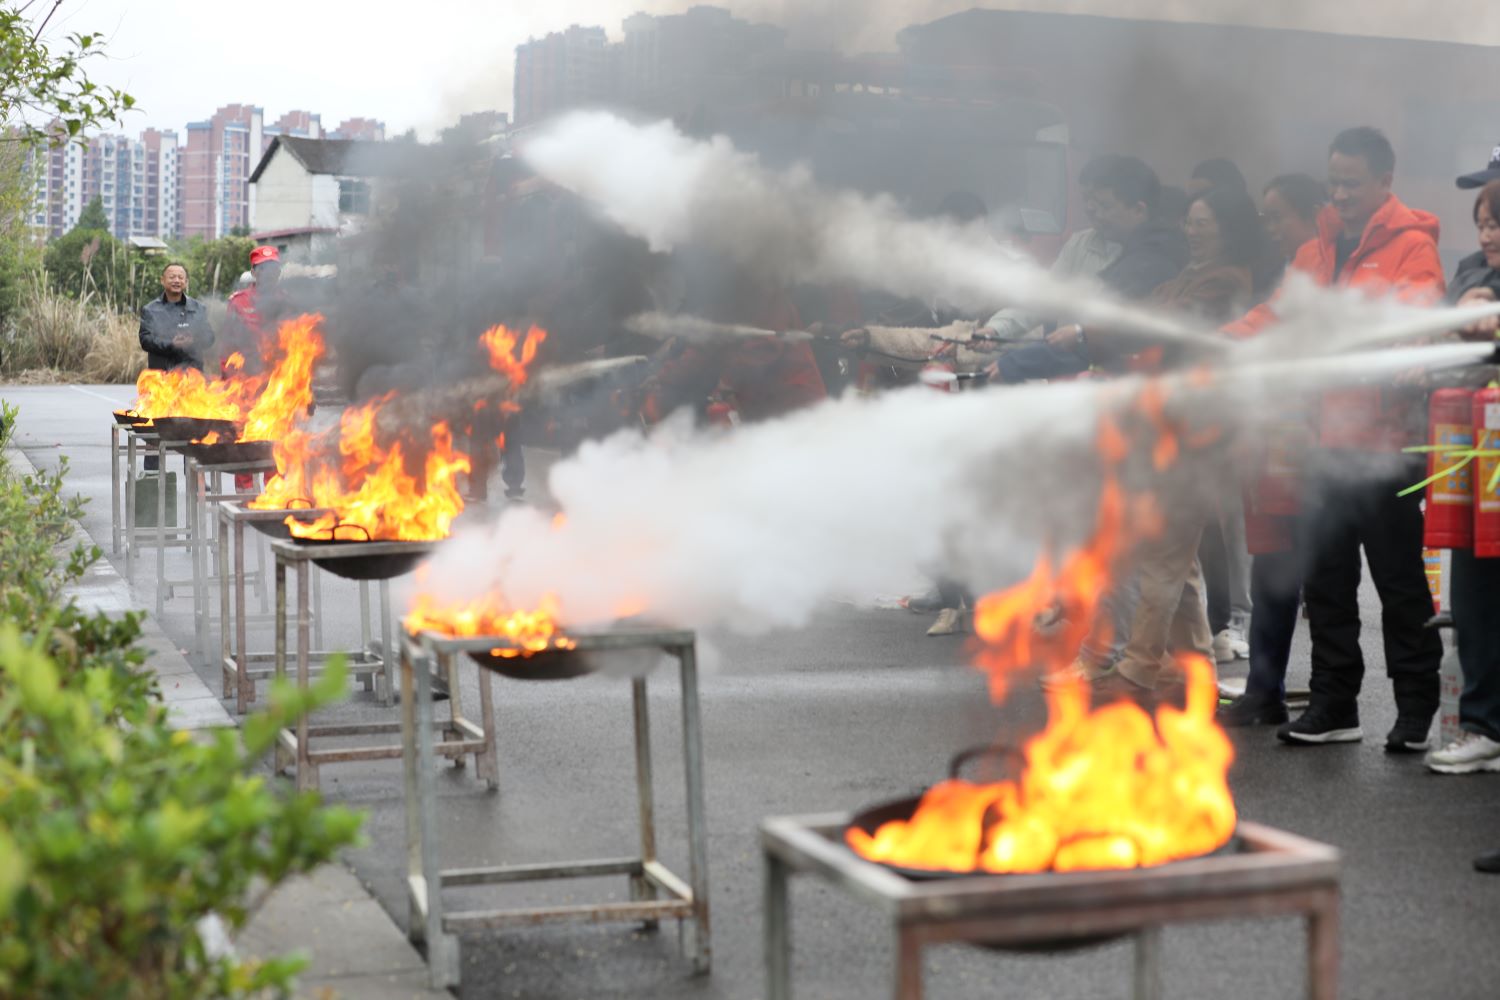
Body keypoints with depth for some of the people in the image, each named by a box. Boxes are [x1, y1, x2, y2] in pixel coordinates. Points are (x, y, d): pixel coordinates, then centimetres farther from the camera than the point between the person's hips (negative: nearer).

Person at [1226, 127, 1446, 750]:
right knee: (1326, 580, 12)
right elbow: (1275, 318, 12)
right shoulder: (1319, 250, 15)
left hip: (1385, 444, -6)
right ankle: (1334, 705, 22)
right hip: (1326, 441, 7)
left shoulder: (1411, 247, -6)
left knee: (1400, 582, 3)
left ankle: (1416, 710, 14)